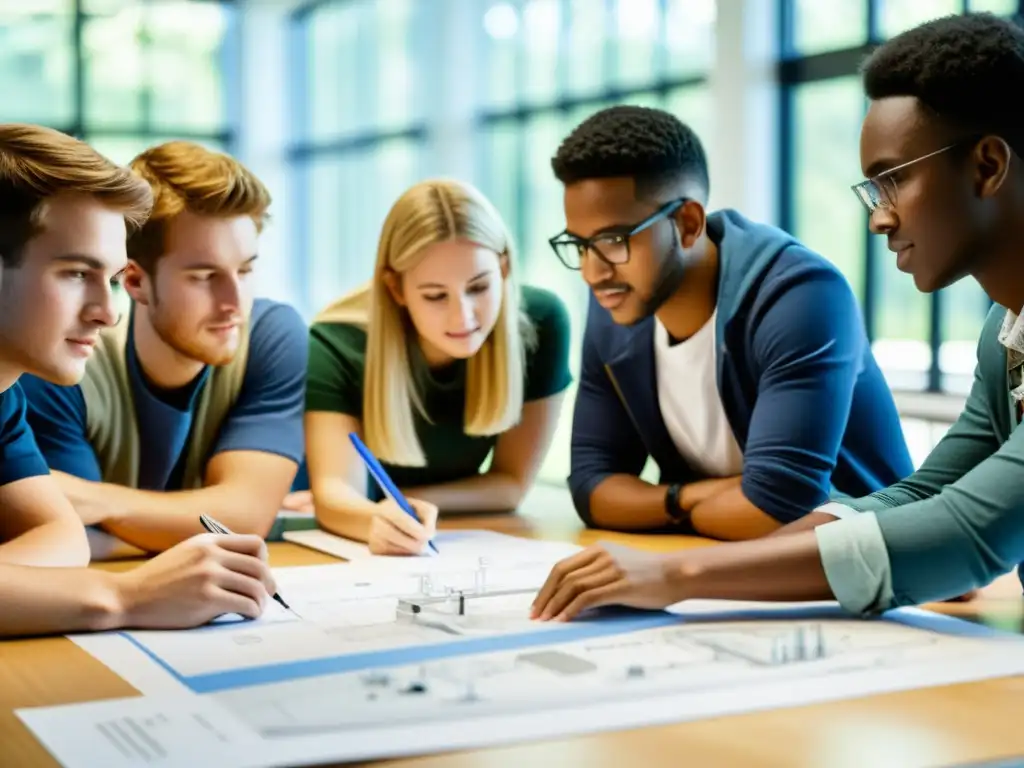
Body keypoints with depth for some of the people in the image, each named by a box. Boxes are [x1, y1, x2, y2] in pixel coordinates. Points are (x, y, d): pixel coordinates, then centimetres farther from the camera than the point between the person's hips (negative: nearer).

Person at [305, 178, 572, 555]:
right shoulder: (337, 345, -20)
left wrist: (399, 509, -17)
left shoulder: (540, 323, -18)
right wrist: (379, 519, -51)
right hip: (354, 550, -1)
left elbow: (511, 482, -10)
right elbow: (334, 488, -30)